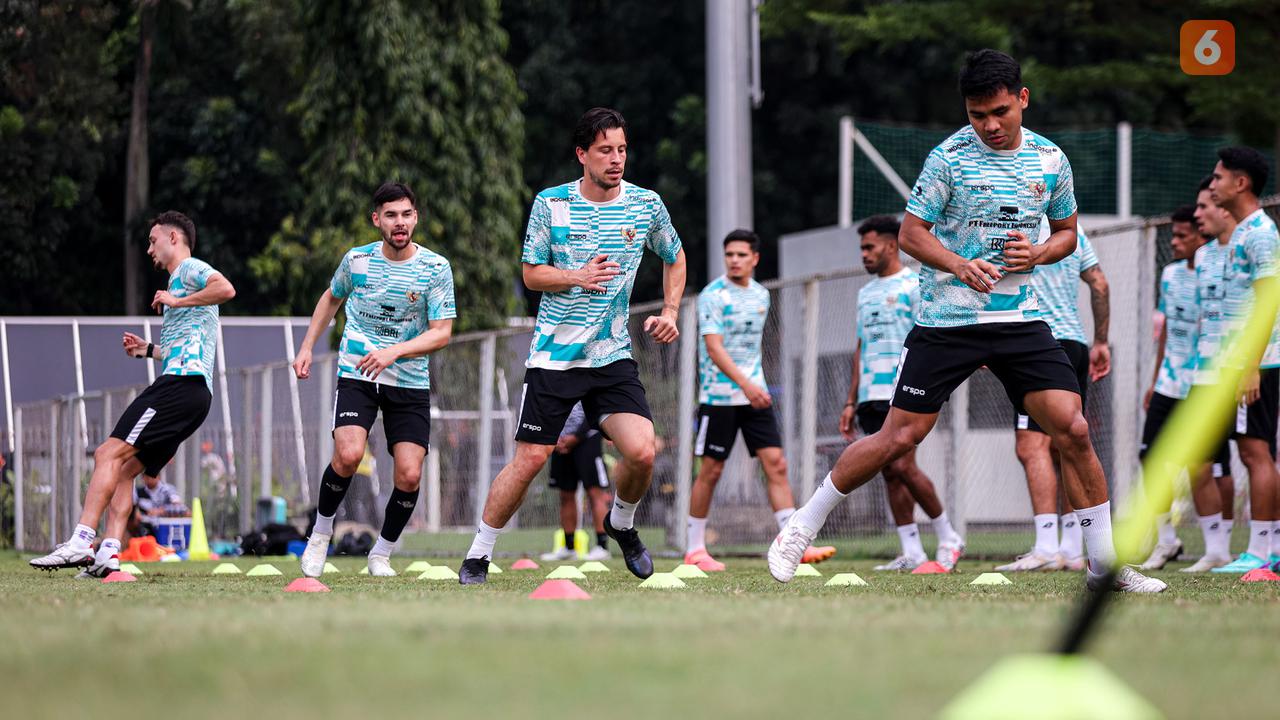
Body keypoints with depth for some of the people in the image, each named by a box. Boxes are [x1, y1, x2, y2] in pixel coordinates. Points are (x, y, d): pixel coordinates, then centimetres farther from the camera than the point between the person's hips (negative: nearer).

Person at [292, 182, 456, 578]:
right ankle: (320, 534, 1)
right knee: (348, 455, -23)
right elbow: (332, 297, 20)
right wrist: (307, 347, 17)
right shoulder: (357, 260, -1)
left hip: (410, 381, 0)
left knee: (409, 475, -9)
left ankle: (381, 554, 14)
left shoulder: (435, 268, -7)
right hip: (357, 373, 0)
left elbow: (441, 332, -10)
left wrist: (394, 351, -23)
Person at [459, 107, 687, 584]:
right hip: (554, 354, -2)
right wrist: (578, 277, -16)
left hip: (613, 356, 2)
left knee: (641, 452, -16)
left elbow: (675, 258, 20)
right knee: (530, 459, -5)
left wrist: (670, 312, 6)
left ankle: (621, 525, 15)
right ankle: (479, 553, 11)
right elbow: (531, 274, 2)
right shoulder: (551, 204, -4)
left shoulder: (646, 204, 1)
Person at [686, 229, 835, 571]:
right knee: (711, 471, 0)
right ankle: (695, 550, 11)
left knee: (776, 465, -5)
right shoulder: (712, 296, -9)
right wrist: (745, 383, -29)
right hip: (719, 397, -6)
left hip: (755, 395, 6)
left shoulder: (761, 295, 12)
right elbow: (714, 348, -18)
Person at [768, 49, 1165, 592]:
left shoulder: (1050, 160, 5)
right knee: (899, 437, -4)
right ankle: (801, 529, 12)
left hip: (1020, 318, 3)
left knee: (1073, 431, -7)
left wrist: (1038, 254, -5)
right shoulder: (949, 157, -7)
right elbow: (911, 233, -5)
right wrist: (960, 265, -23)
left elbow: (1067, 232, 17)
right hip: (947, 318, -3)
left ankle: (1106, 565, 4)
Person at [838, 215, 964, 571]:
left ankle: (948, 538, 0)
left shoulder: (914, 285, -2)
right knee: (890, 474, 4)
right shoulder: (866, 292, 21)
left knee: (903, 467, -14)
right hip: (872, 396, 8)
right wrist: (851, 403, 18)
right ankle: (911, 554, 5)